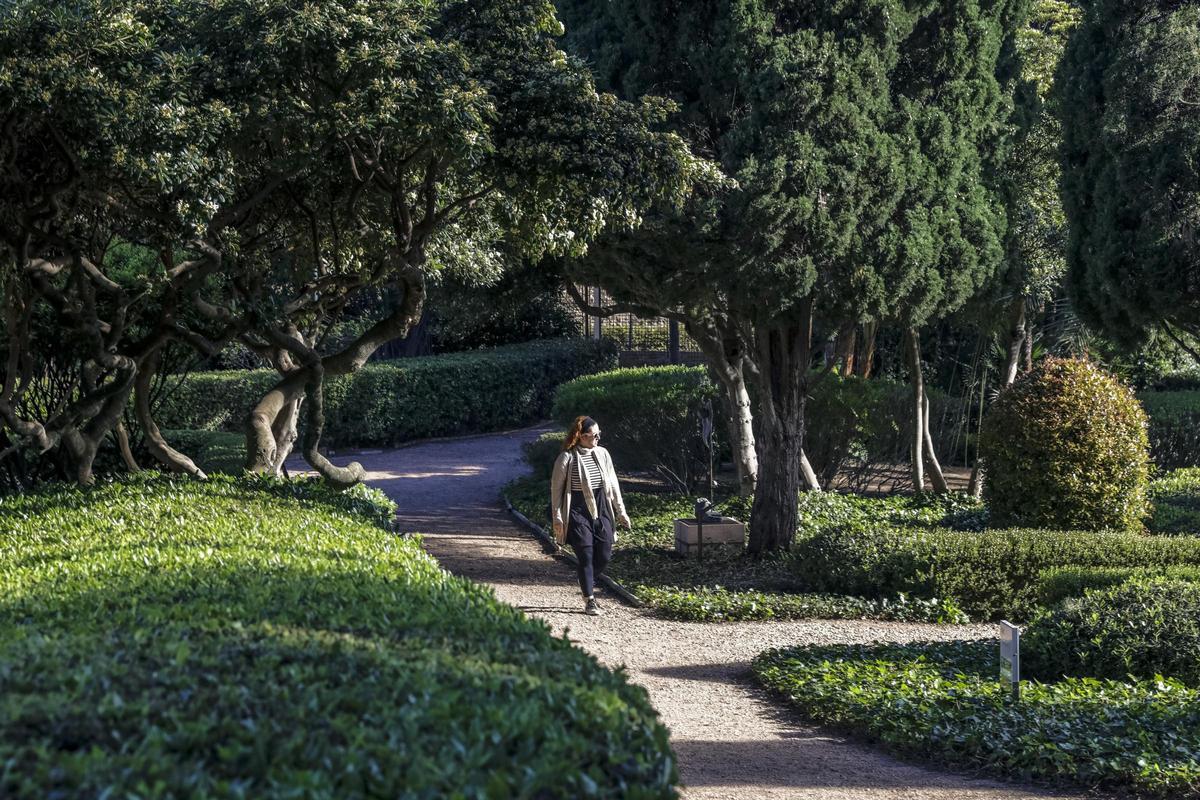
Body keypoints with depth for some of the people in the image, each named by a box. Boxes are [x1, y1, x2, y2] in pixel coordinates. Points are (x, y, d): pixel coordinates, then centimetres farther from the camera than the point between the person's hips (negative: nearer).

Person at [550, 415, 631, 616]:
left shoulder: (602, 454, 6)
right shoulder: (567, 458, -9)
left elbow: (613, 484, 14)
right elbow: (556, 488, -4)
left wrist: (621, 511, 13)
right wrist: (557, 518, -6)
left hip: (601, 510, 5)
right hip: (578, 513, -5)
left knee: (604, 556, 3)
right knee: (586, 557, -3)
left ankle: (588, 584, 30)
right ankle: (589, 600, 7)